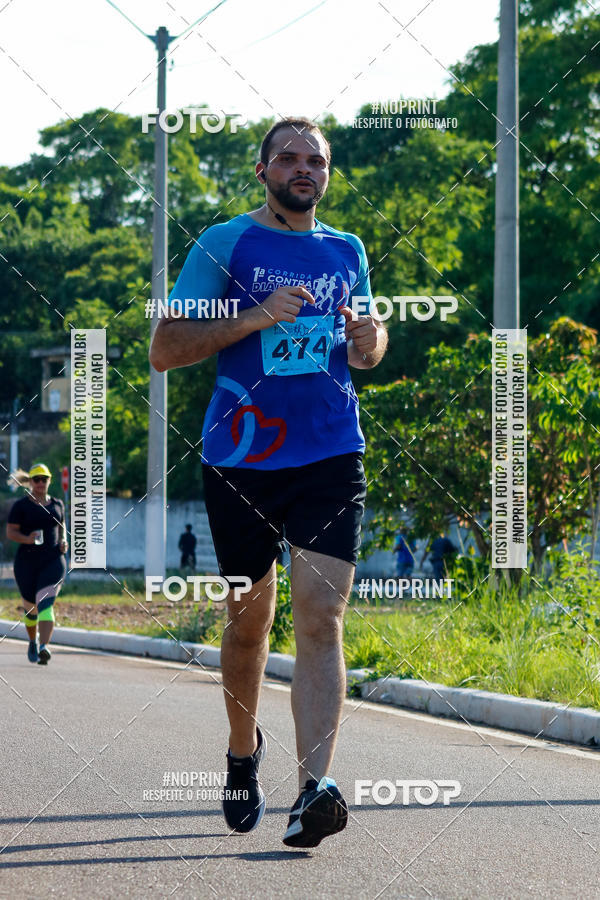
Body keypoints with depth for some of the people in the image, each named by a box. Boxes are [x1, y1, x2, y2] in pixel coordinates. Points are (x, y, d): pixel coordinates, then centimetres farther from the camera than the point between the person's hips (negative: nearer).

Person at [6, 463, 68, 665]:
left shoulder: (57, 504, 10)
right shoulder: (21, 505, -1)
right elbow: (10, 532, -4)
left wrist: (63, 542, 4)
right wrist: (27, 539, -22)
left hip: (53, 561, 0)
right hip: (27, 562, 0)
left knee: (45, 604, -18)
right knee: (30, 607, 11)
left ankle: (44, 648, -31)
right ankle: (33, 641, 40)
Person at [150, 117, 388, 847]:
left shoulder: (347, 252, 13)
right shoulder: (225, 244, 1)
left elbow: (368, 339, 27)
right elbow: (164, 350, -4)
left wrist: (369, 342, 2)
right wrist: (256, 318, -16)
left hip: (330, 459, 2)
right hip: (240, 459, -1)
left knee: (320, 616, -14)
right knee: (249, 618, 10)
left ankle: (313, 789, -24)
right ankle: (243, 753, 36)